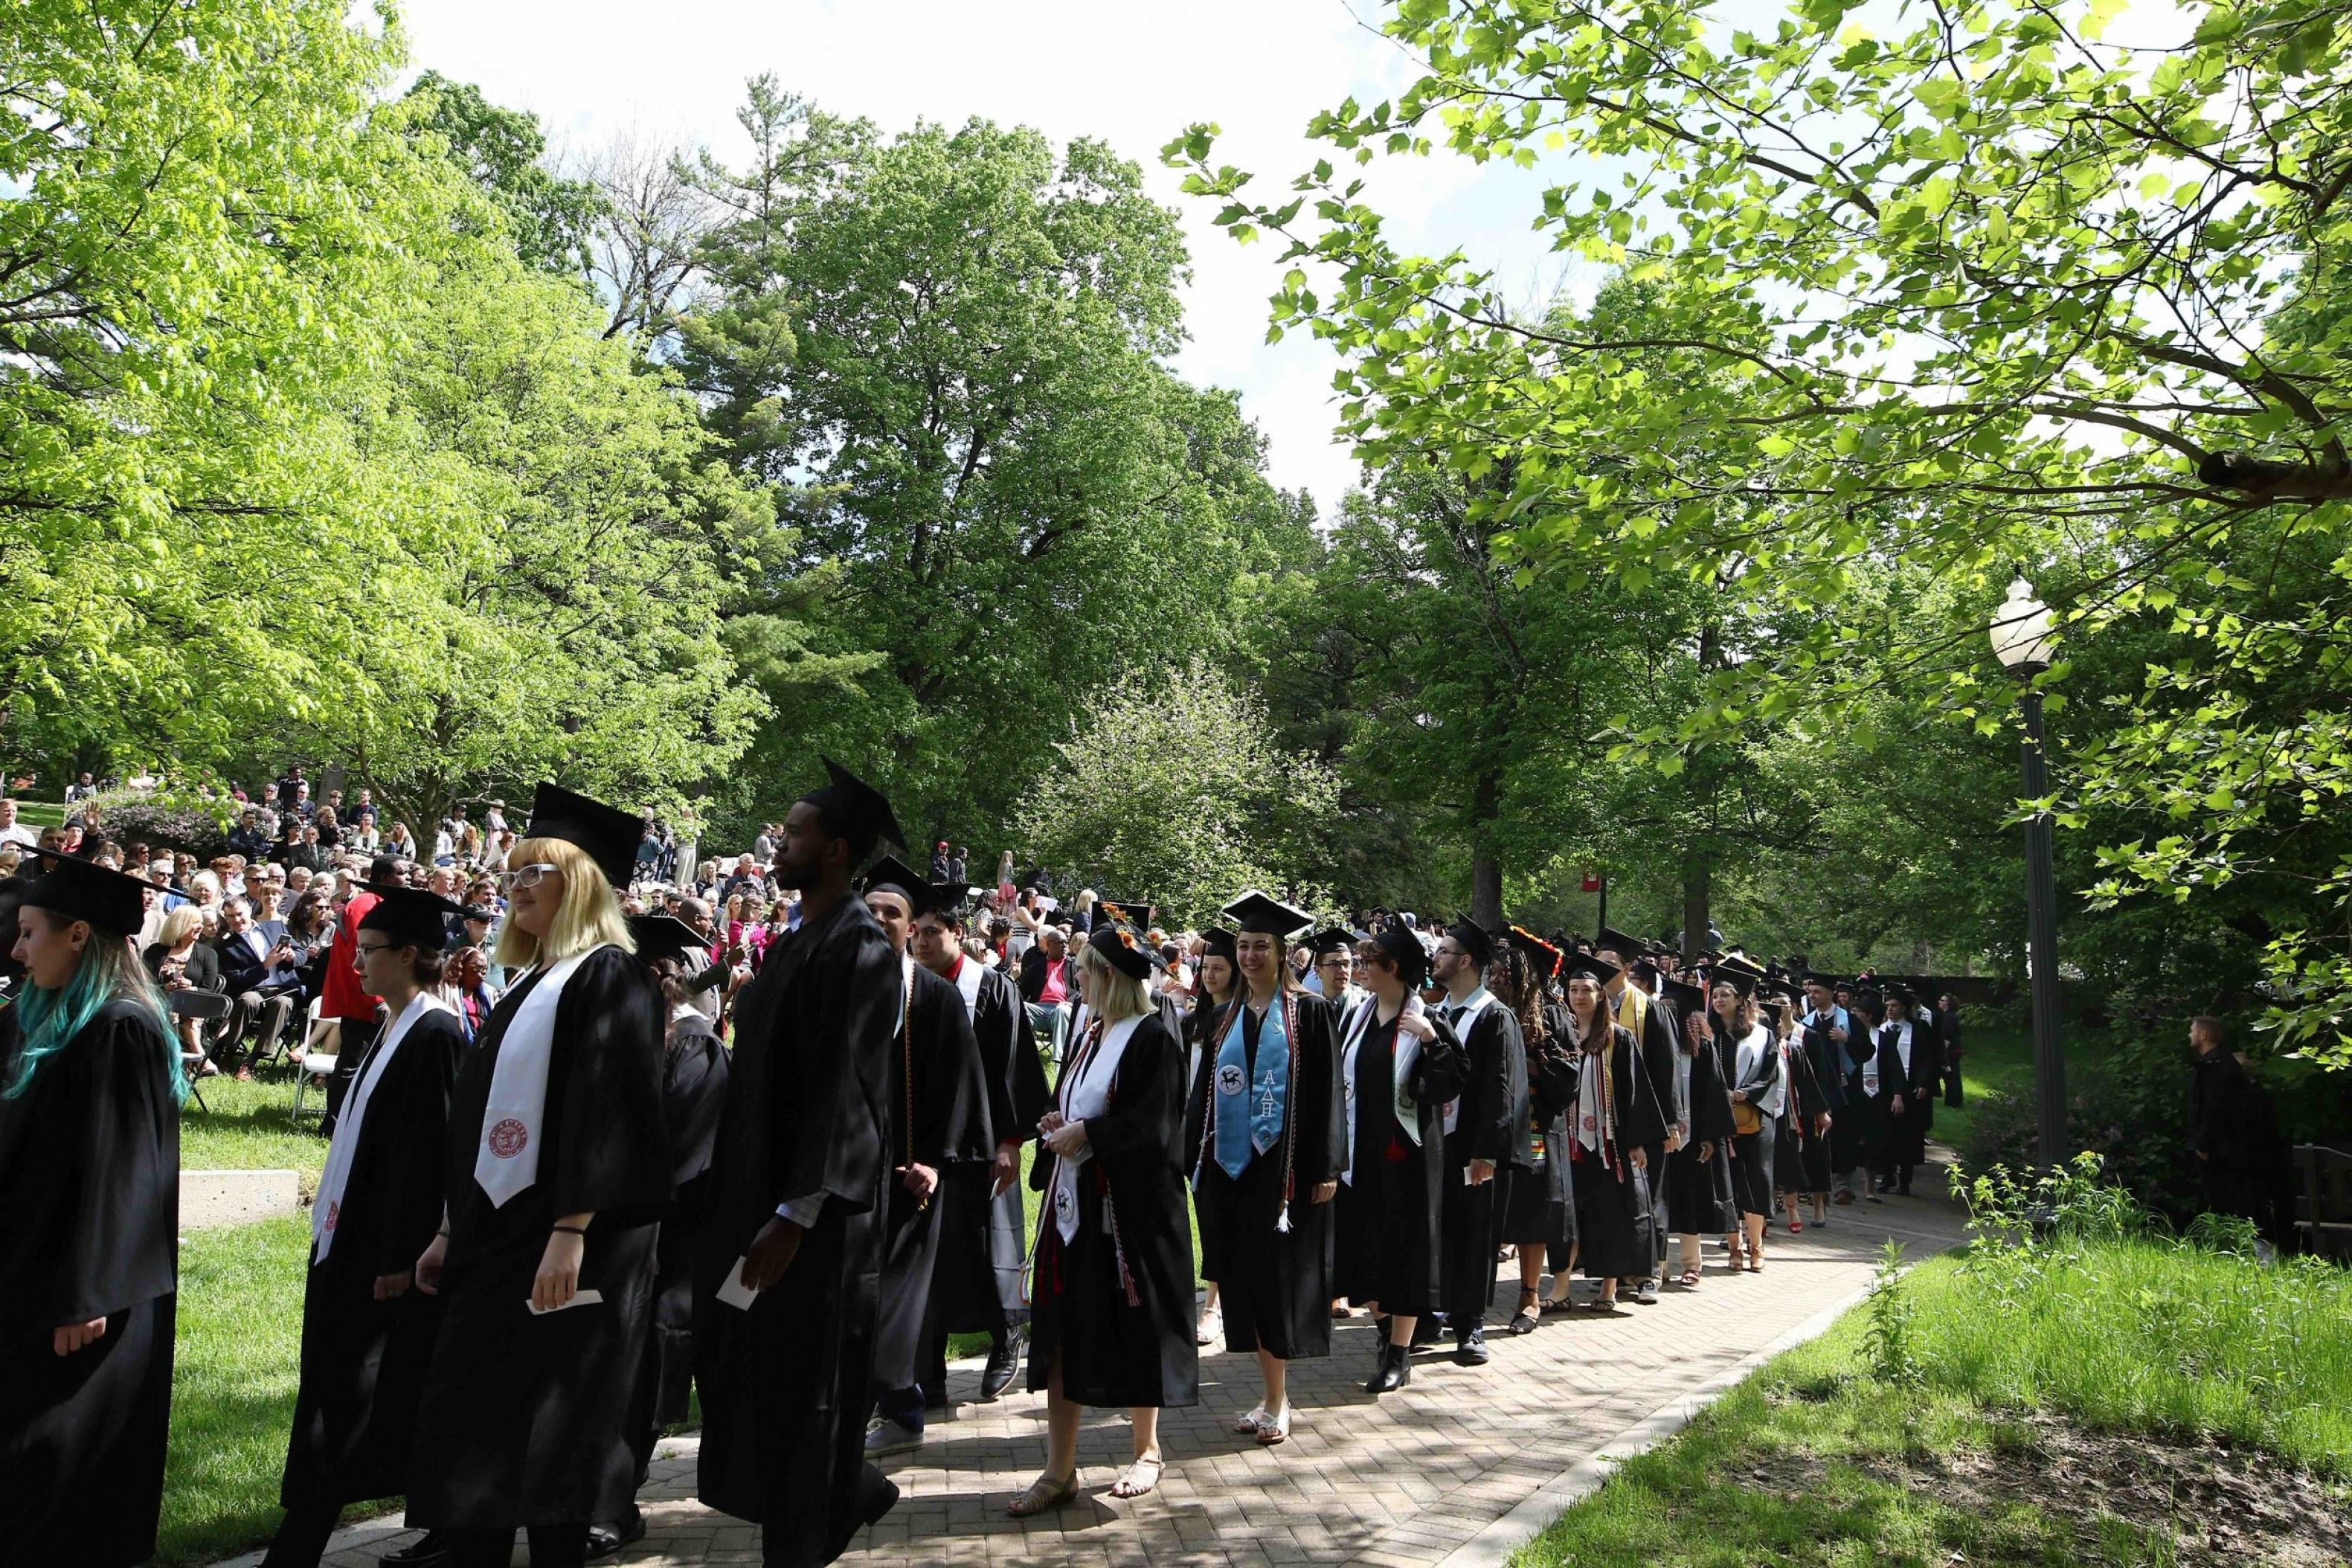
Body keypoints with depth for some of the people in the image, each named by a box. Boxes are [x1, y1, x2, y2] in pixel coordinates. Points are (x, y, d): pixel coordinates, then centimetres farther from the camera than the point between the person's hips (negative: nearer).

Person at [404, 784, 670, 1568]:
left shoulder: (609, 976, -11)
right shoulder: (529, 986, 17)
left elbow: (606, 1110, -19)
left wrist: (571, 1232, -25)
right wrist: (452, 1230, 19)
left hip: (562, 1240, -9)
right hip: (495, 1235, 9)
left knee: (546, 1436, -2)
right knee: (468, 1427, 11)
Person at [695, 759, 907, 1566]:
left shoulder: (860, 947, -17)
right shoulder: (798, 941, 11)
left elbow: (846, 1089, -21)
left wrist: (795, 1214, -23)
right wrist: (741, 1194, 16)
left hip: (819, 1206, -9)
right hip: (757, 1184, 9)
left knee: (798, 1386, 3)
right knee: (746, 1369, 17)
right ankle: (852, 1493, 35)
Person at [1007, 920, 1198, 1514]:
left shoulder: (1152, 1038, -12)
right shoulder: (1091, 1037, 13)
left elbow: (1154, 1123, -19)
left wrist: (1087, 1134, -15)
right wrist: (1058, 1125, 1)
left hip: (1129, 1205, -8)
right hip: (1074, 1200, 8)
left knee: (1134, 1326, 6)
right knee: (1063, 1329, 6)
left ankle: (1148, 1450, 25)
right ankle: (1060, 1470, 15)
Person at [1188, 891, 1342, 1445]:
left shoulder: (1308, 1012, -3)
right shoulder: (1227, 1018, 11)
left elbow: (1325, 1091, -6)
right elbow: (1206, 1092, 13)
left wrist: (1325, 1167, -11)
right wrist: (1201, 1161, 9)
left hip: (1285, 1163, -5)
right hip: (1233, 1162, 5)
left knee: (1277, 1277, -2)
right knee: (1245, 1277, 8)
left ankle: (1277, 1402, 10)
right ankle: (1273, 1396, 20)